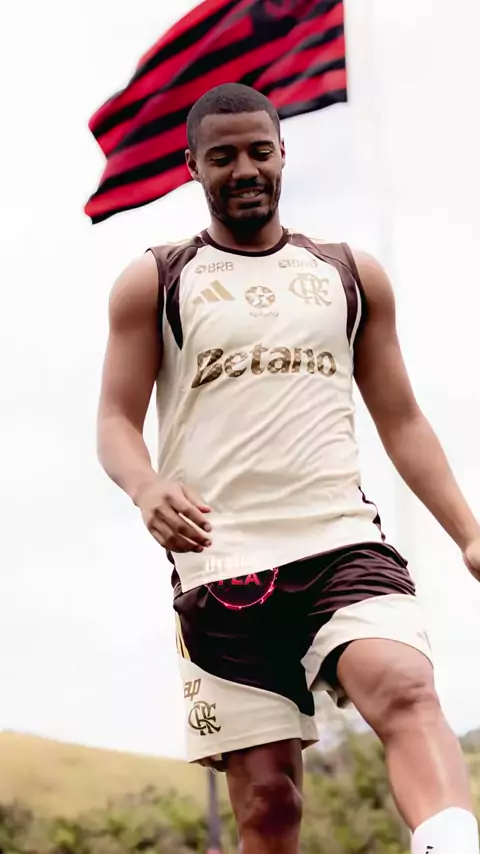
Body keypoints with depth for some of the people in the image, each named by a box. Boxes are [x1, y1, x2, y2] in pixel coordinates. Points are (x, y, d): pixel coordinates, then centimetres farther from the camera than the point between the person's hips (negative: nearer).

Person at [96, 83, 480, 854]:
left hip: (343, 541, 1)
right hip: (221, 563, -1)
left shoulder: (352, 276, 16)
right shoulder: (154, 284, 10)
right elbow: (116, 419, 4)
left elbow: (402, 422, 18)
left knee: (407, 691, -29)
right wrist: (147, 488, -19)